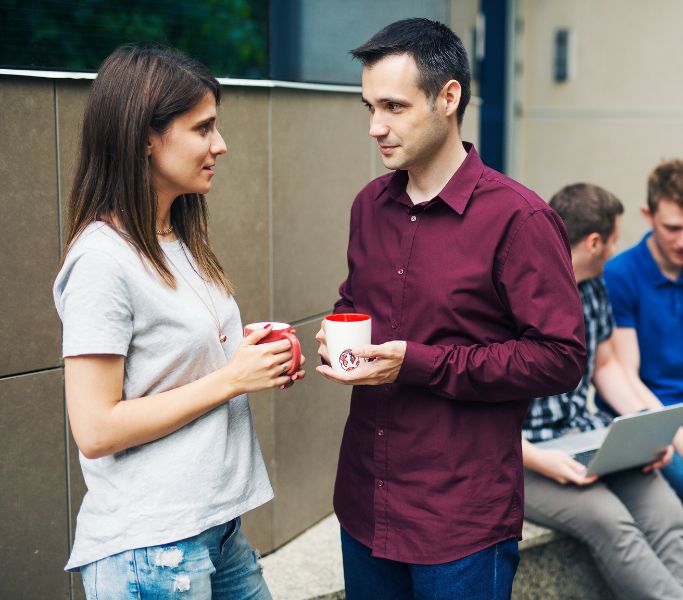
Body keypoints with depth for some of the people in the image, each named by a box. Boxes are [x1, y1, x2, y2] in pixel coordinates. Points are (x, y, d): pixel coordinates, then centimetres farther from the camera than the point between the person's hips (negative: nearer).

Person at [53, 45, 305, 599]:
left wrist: (259, 361, -1)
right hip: (148, 549, -8)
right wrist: (229, 379, -17)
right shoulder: (103, 258, -18)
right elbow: (95, 429, -20)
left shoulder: (180, 243, 8)